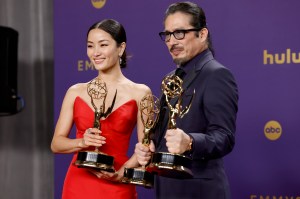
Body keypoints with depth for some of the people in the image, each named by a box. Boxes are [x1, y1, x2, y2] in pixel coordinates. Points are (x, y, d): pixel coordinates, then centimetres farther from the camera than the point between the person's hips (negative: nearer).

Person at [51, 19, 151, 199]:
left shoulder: (139, 92, 1)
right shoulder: (76, 92, 7)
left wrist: (120, 174, -17)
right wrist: (82, 143, -12)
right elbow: (56, 143, 7)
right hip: (78, 184, 2)